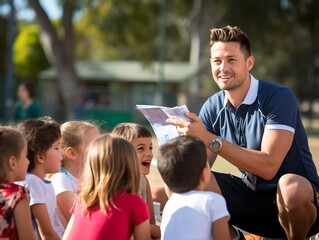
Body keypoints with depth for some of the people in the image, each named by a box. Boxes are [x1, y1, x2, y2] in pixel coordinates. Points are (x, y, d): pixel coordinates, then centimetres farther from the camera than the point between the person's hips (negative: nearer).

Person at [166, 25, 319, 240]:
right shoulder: (213, 107, 1)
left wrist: (210, 139, -32)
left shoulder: (280, 98, -17)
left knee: (290, 185, -38)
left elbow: (268, 167, -27)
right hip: (252, 198, 5)